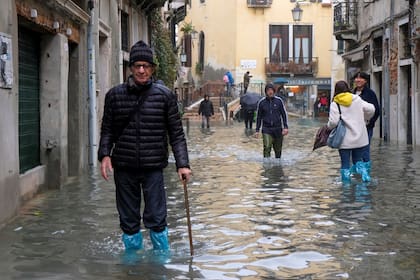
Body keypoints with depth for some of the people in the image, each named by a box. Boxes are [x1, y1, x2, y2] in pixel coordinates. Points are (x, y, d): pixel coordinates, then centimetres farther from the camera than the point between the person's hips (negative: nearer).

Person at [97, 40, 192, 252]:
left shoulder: (164, 95, 1)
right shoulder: (114, 95, 4)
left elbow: (176, 133, 2)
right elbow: (107, 130, 10)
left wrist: (183, 164, -5)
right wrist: (104, 154, -6)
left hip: (153, 168, -2)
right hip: (124, 168, 2)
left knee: (156, 220, -3)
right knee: (129, 222, 11)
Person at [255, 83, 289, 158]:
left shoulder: (279, 101, 0)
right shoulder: (261, 102, 1)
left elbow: (284, 114, 4)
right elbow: (259, 117, 9)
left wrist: (285, 127, -5)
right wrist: (257, 130, 8)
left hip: (278, 129, 1)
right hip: (266, 129, -1)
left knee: (278, 149, 9)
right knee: (267, 148, -16)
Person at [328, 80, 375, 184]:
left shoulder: (335, 103, -9)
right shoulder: (357, 99, 3)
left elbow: (333, 122, -17)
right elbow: (371, 109, 2)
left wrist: (329, 126, 4)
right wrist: (365, 119, 20)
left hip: (345, 140, -3)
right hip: (359, 138, 3)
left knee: (345, 163, 5)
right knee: (357, 159, 17)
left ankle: (346, 183, 6)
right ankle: (364, 173, -6)